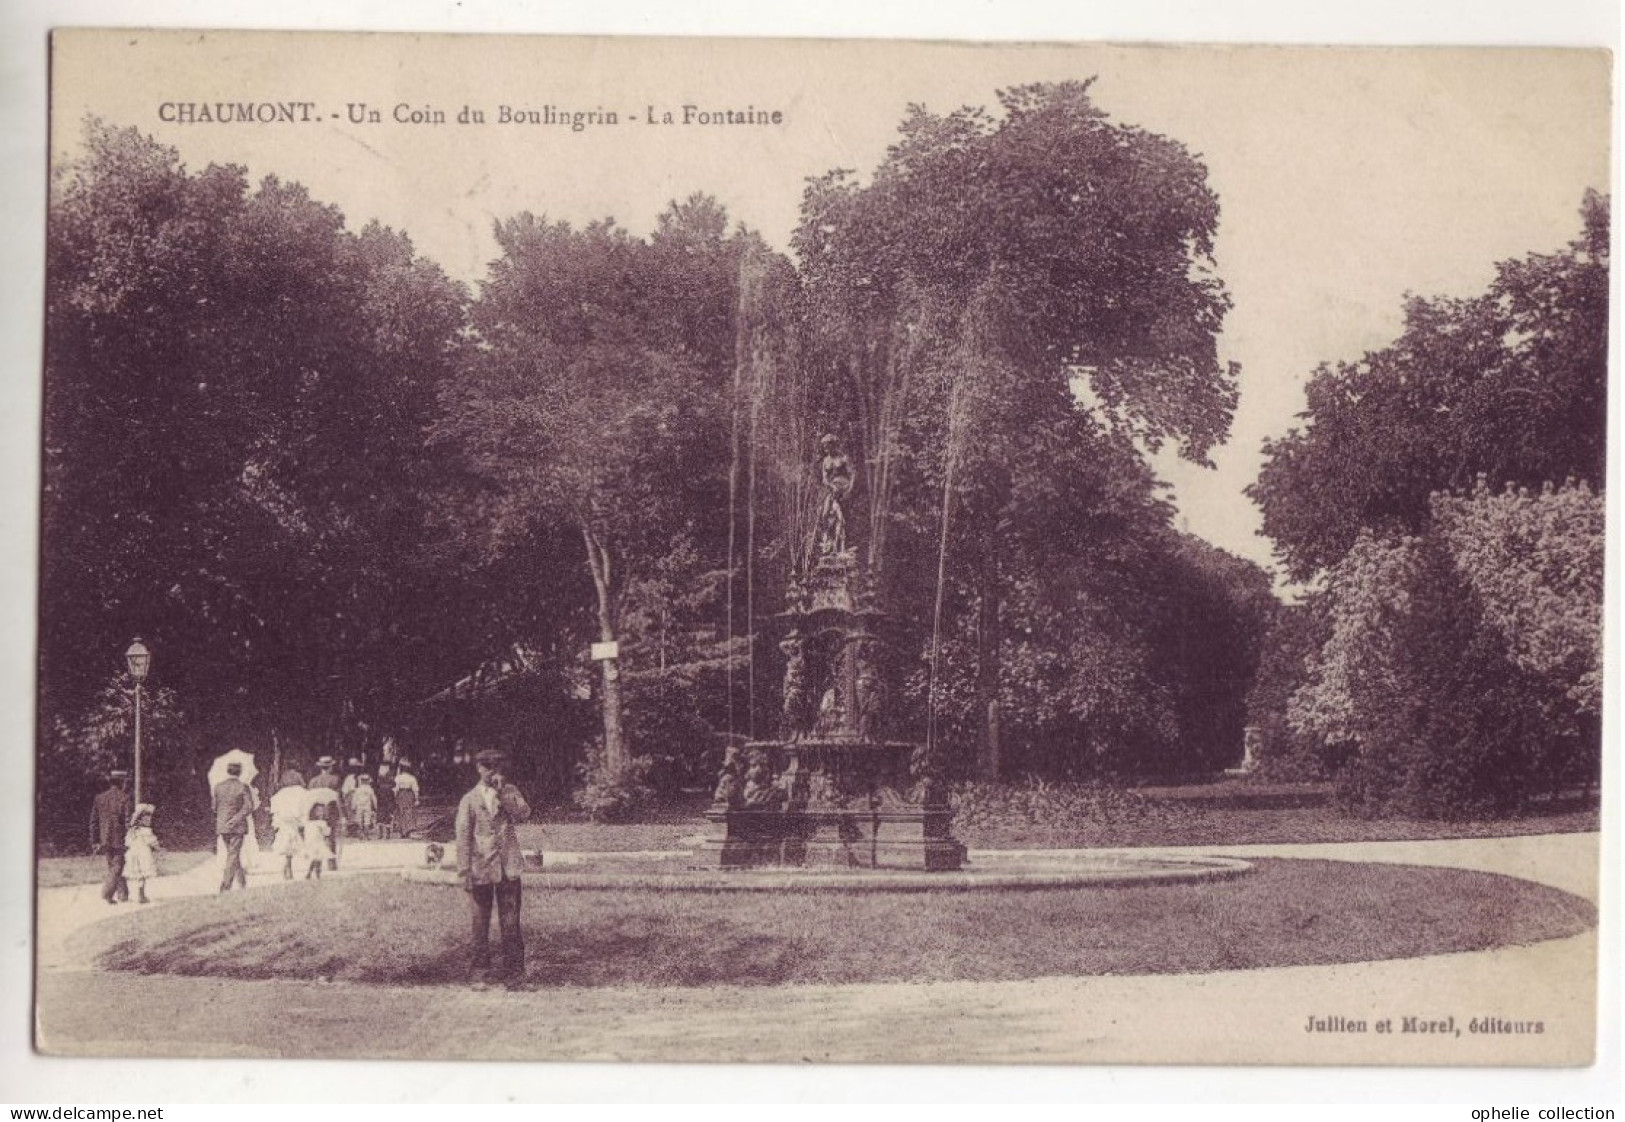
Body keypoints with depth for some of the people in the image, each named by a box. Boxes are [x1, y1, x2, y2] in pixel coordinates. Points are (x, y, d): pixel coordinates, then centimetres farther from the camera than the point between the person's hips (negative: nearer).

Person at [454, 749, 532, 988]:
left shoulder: (510, 792, 9)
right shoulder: (469, 800, 3)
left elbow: (524, 815, -8)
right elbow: (463, 837, 1)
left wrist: (502, 794, -13)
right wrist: (464, 872, -4)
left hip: (508, 867, 1)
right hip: (481, 868, -1)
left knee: (510, 922, 0)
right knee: (480, 924, 5)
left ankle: (513, 972, 6)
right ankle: (481, 973, 14)